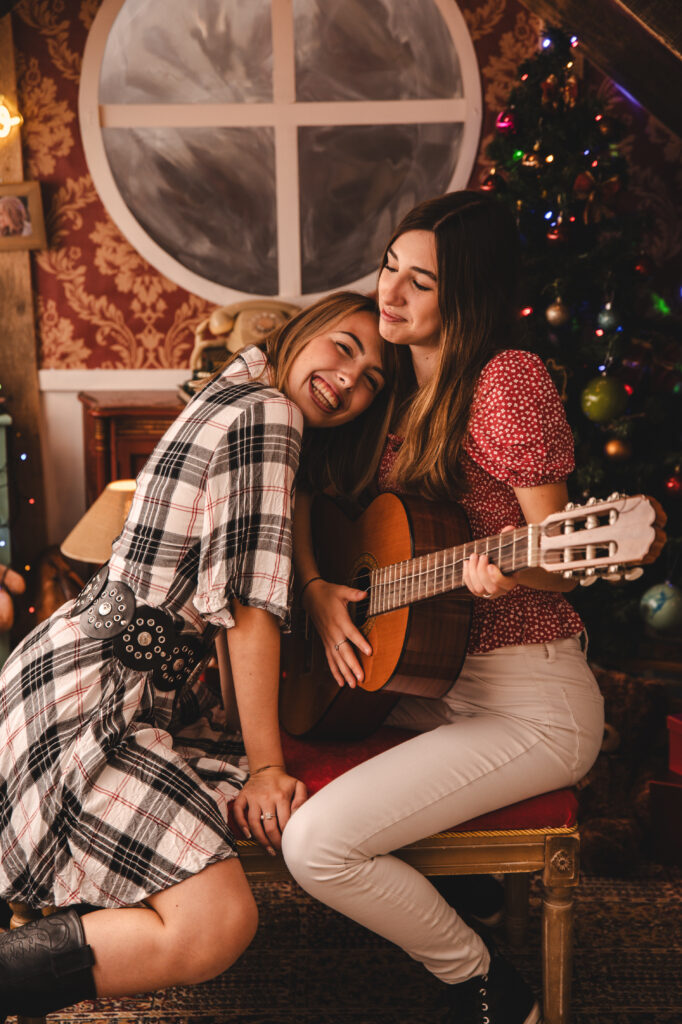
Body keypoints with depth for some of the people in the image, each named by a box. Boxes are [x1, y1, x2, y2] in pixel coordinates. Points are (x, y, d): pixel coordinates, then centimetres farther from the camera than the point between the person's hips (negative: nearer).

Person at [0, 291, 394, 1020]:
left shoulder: (236, 399, 17)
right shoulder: (267, 416, -13)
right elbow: (250, 605, -15)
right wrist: (265, 767, -10)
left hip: (147, 685, 11)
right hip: (88, 693, -11)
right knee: (217, 925, -19)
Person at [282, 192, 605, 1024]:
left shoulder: (508, 379, -16)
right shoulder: (395, 379, 8)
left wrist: (510, 573, -37)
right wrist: (315, 589, -4)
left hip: (531, 702, -9)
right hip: (431, 670, 9)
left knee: (317, 843, -19)